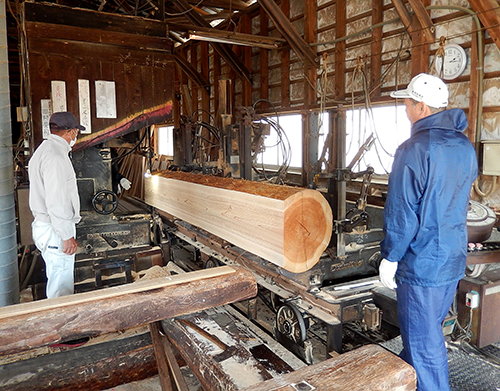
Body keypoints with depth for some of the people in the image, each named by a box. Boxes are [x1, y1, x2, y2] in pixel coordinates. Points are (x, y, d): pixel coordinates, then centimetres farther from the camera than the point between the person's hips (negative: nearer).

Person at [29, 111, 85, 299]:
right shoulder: (55, 156, -21)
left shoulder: (45, 149, 14)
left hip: (44, 225, 11)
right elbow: (56, 202, -24)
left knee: (56, 277, 21)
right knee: (61, 283, -2)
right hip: (55, 230, -11)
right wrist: (67, 236, -21)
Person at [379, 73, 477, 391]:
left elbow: (402, 212, -20)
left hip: (422, 261, -9)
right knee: (429, 329, 24)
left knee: (423, 338, 6)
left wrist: (390, 257, -10)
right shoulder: (466, 147, 6)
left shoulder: (414, 150, -20)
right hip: (454, 258, 9)